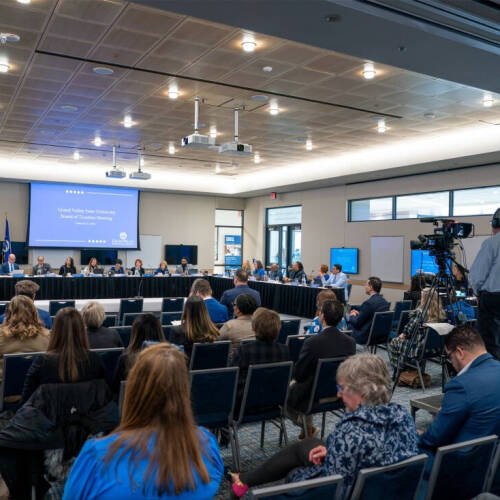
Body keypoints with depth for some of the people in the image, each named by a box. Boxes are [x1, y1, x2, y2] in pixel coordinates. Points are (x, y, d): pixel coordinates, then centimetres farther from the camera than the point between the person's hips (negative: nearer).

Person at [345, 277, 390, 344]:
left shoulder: (369, 303, -24)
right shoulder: (385, 302, 1)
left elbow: (357, 323, -16)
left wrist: (351, 316, 4)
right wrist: (358, 313, 11)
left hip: (365, 337, -8)